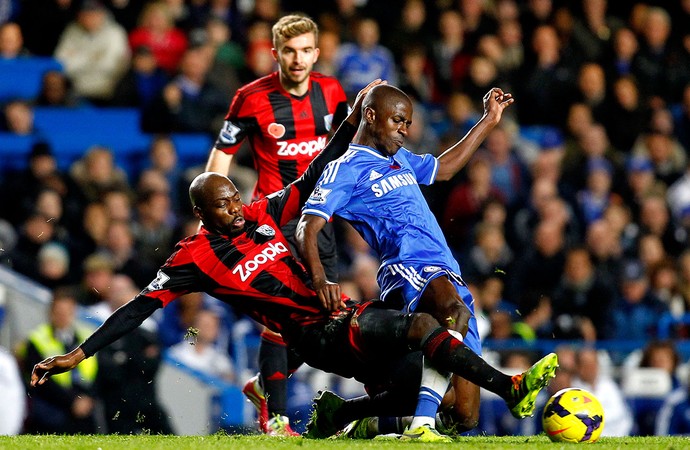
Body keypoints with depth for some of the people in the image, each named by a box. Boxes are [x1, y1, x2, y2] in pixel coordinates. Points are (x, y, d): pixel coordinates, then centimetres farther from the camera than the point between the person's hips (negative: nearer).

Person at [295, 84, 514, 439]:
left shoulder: (400, 159, 29)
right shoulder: (346, 169, 4)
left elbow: (443, 169, 48)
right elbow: (307, 227, -6)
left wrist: (489, 121, 46)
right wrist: (320, 279, -24)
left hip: (448, 276, 8)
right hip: (409, 268, -8)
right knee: (455, 311, -43)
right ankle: (421, 425, -50)